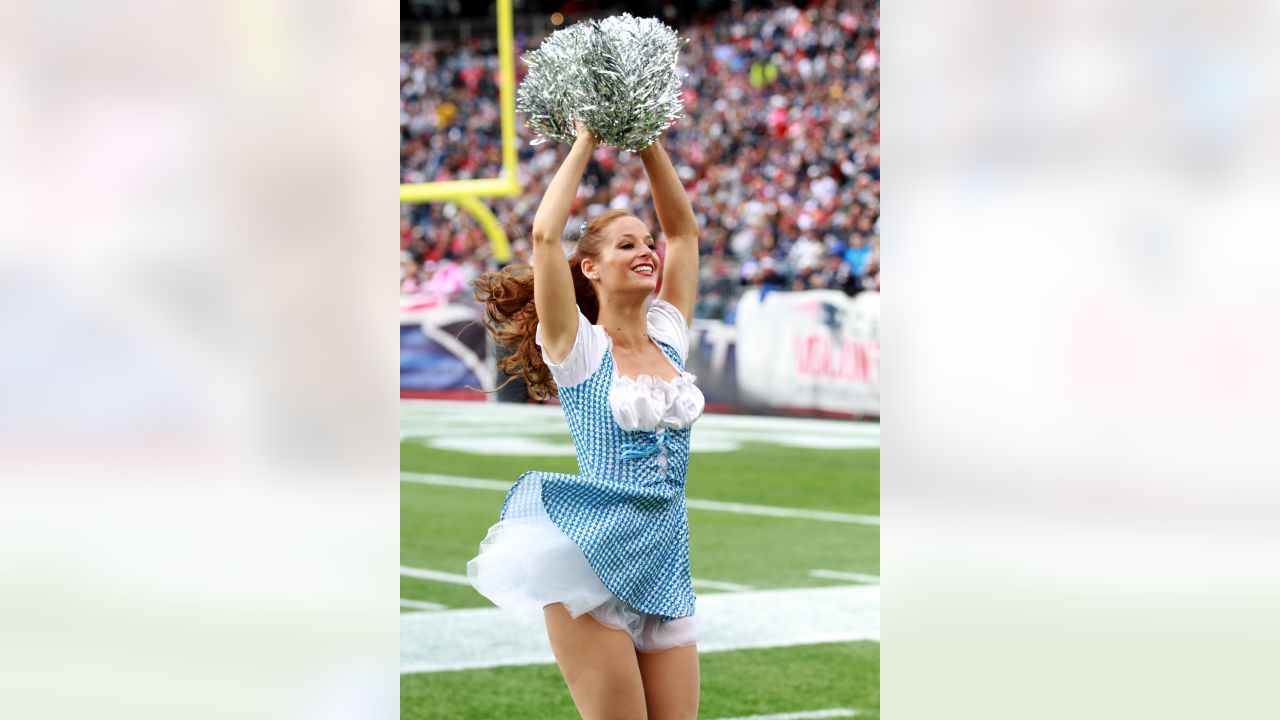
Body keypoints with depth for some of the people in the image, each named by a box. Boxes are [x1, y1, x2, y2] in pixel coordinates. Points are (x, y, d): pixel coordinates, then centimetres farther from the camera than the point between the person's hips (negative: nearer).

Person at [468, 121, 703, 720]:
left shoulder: (669, 341, 11)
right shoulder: (579, 348, -2)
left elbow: (683, 229, 16)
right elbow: (545, 234, -13)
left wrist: (650, 144, 10)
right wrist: (585, 143, -5)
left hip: (666, 567, 5)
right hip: (590, 560, -5)